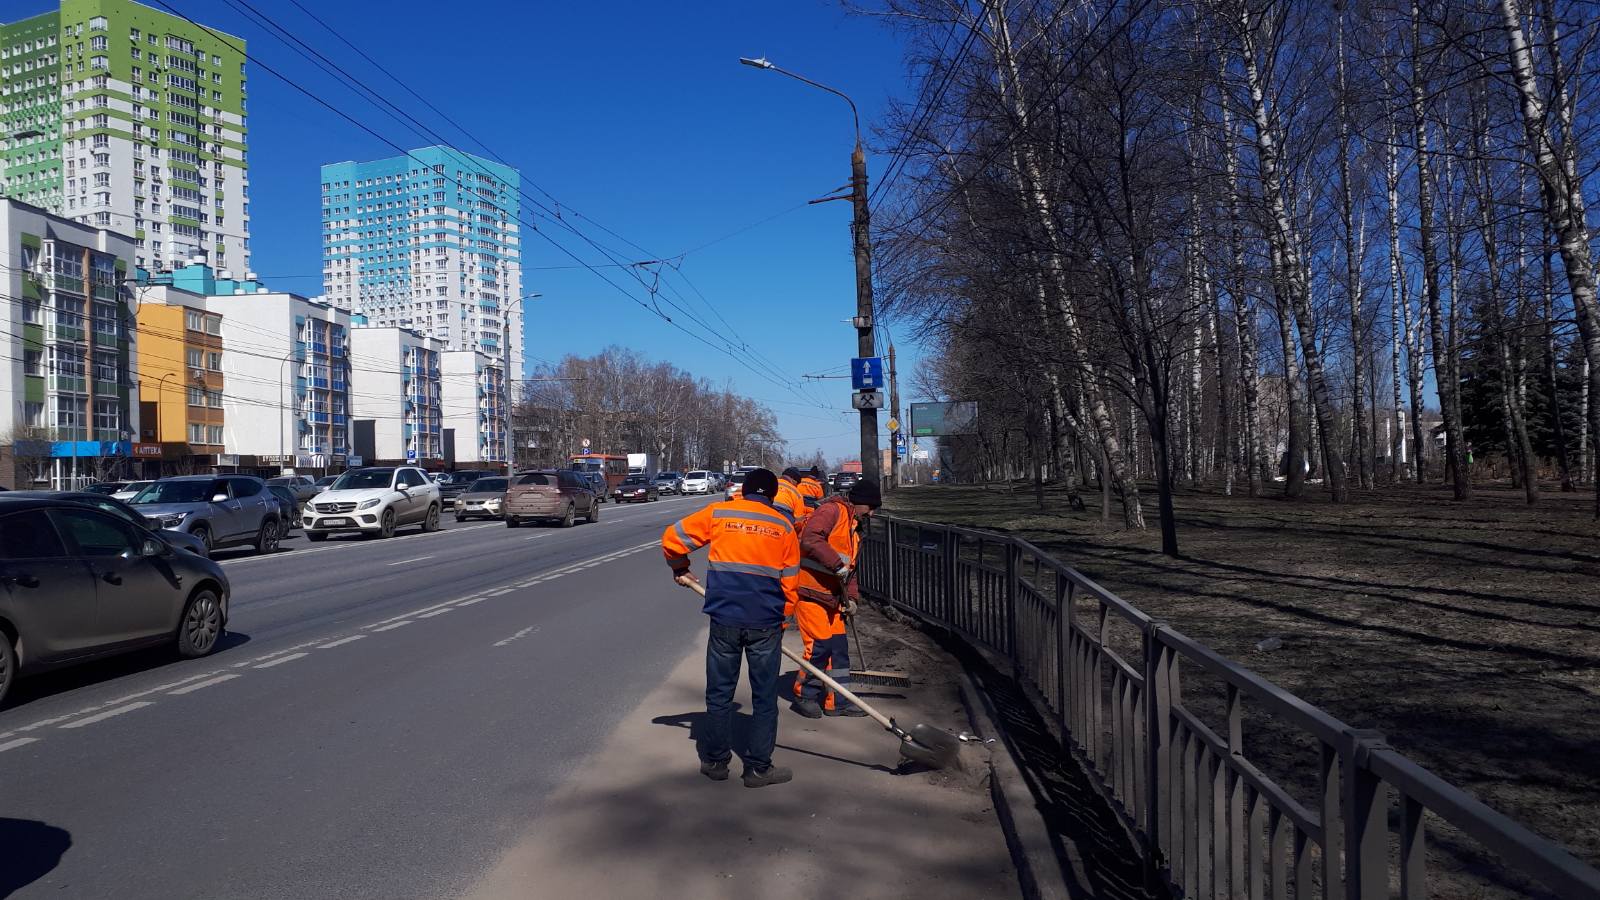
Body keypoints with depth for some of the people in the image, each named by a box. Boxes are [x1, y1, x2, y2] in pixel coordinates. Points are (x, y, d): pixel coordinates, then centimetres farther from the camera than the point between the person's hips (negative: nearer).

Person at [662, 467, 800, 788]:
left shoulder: (717, 513, 5)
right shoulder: (784, 526, 8)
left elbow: (672, 538, 7)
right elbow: (790, 583, 10)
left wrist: (680, 570, 24)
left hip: (724, 619, 0)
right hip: (766, 623, 0)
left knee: (719, 692, 14)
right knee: (764, 697, 10)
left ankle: (715, 761, 24)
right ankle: (758, 768, 15)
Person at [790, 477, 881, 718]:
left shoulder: (854, 529, 21)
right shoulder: (832, 511, -11)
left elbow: (849, 568, 23)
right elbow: (810, 539, -27)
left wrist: (851, 597, 10)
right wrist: (837, 564, -26)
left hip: (831, 596, 10)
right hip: (809, 591, -10)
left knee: (839, 646, 10)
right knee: (820, 645, -9)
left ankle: (836, 701, 19)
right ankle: (804, 696, 9)